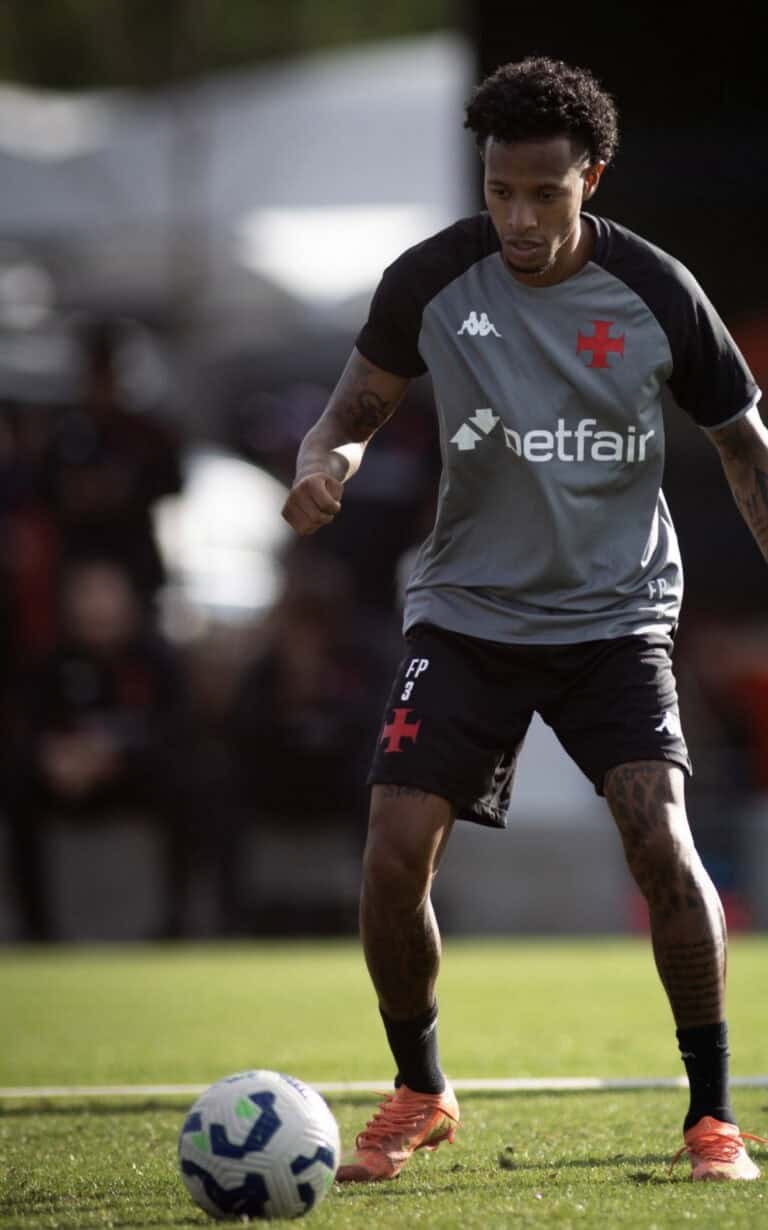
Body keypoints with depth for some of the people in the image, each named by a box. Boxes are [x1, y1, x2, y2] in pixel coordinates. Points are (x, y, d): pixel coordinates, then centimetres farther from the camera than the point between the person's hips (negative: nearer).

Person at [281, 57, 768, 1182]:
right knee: (394, 855, -10)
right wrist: (322, 467, -17)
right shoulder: (432, 281, -7)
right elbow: (359, 406, 6)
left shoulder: (656, 293, -8)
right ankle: (420, 1094, 15)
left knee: (659, 840, -20)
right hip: (468, 613, 1)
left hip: (615, 614, -1)